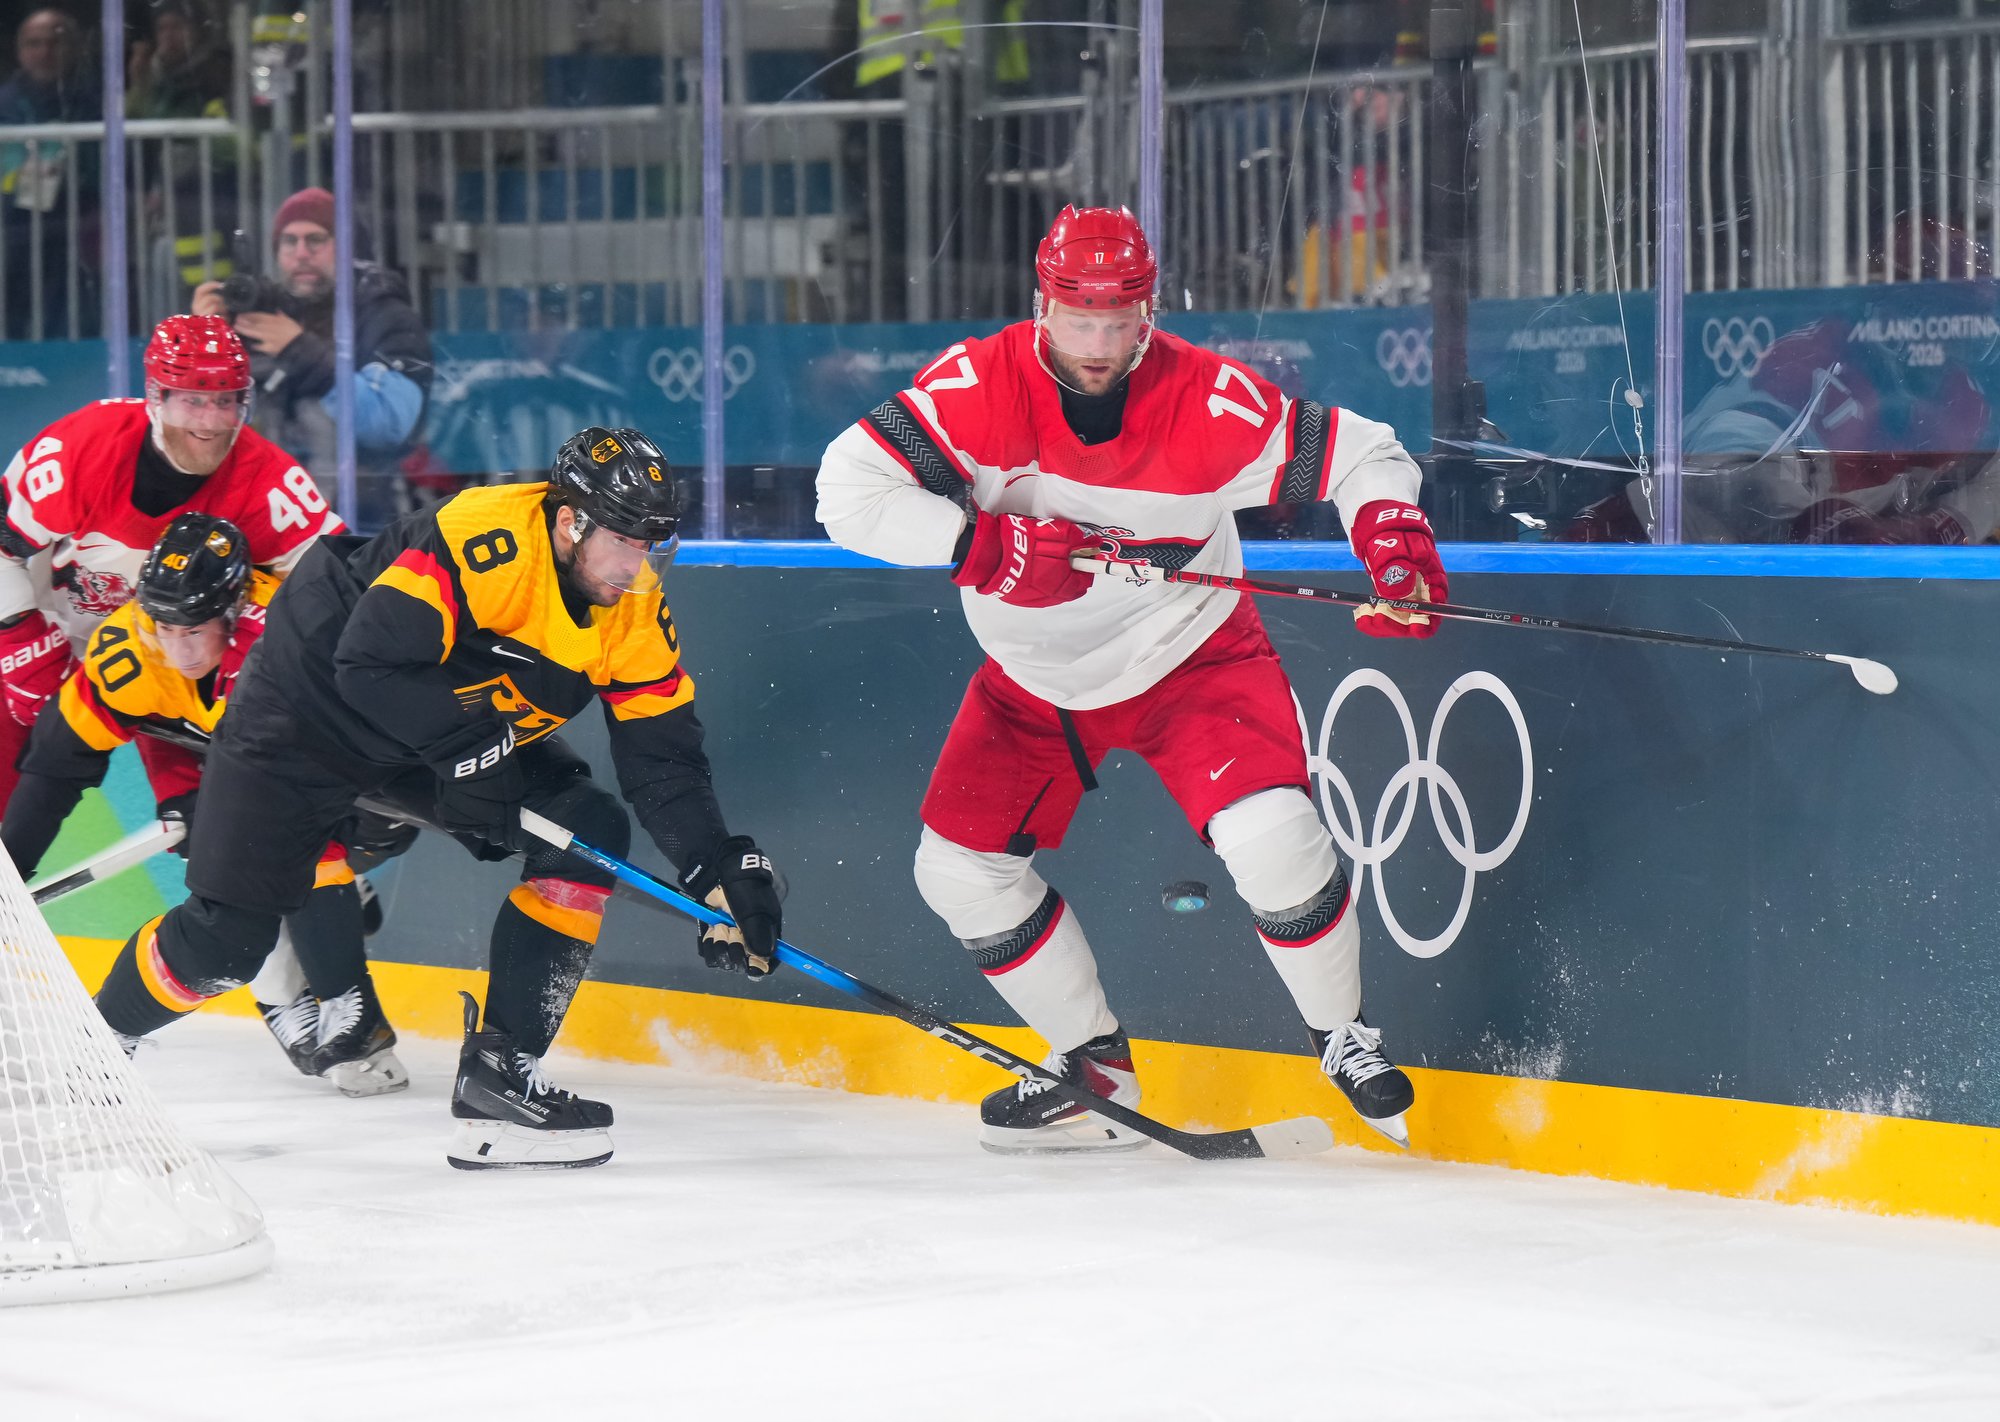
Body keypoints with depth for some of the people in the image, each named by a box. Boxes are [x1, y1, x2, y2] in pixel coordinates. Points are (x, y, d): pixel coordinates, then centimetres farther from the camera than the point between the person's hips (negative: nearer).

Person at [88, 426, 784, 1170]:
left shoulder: (635, 609, -11)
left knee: (591, 833, -13)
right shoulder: (487, 538, -33)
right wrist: (467, 750, -36)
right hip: (314, 699, -7)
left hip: (469, 733, 7)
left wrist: (722, 867, -19)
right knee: (225, 939, -6)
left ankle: (497, 1077, -11)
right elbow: (369, 663, -35)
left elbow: (663, 754, -8)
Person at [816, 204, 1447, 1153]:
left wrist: (1401, 558, -28)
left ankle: (1342, 1037, 3)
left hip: (1190, 655, -3)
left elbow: (1359, 456, -11)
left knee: (1269, 834, -23)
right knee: (959, 863, 1)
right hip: (1036, 676, 3)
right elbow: (850, 487, -30)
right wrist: (987, 546, -38)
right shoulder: (981, 386, -23)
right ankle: (1093, 1064, 21)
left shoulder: (1208, 401, -23)